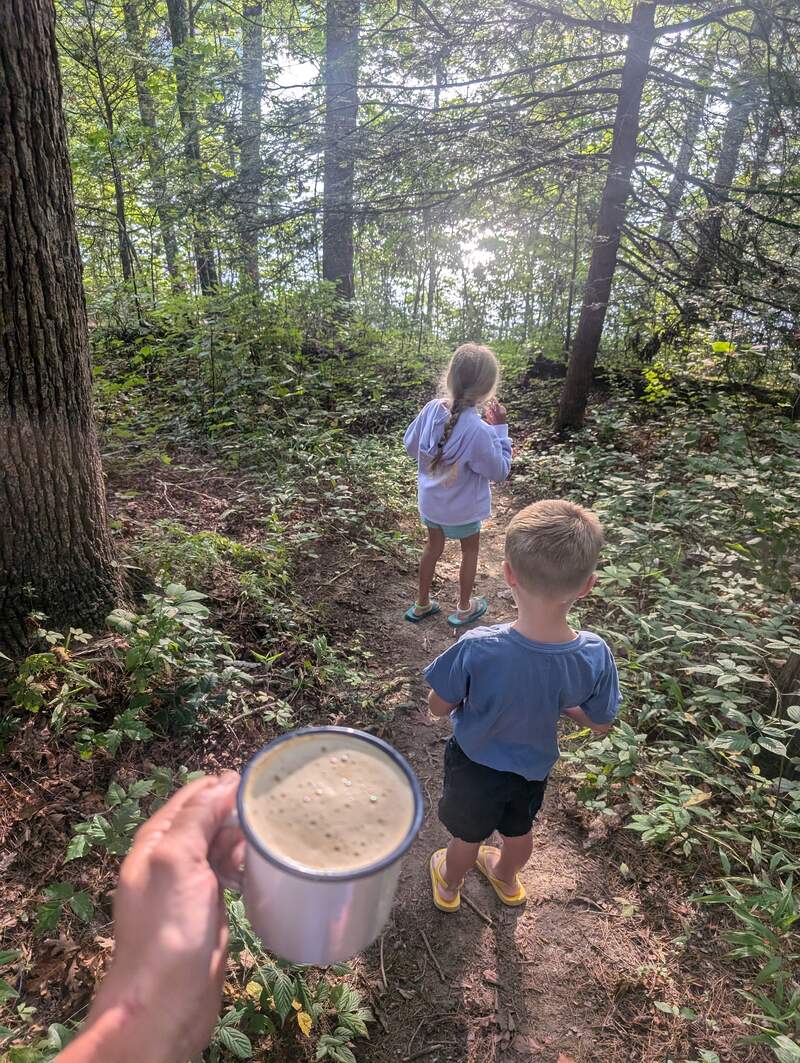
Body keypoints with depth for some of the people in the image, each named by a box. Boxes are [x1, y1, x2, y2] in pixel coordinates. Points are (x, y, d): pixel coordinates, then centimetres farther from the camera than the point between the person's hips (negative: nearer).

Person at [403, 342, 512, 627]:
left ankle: (422, 604, 40)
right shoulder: (478, 430, -33)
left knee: (433, 546, 25)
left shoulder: (432, 409, -16)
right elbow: (499, 470, -18)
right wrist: (499, 428, -16)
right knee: (470, 550, 21)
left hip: (430, 500, 5)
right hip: (461, 508, -5)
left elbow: (410, 445, -1)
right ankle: (464, 609, 38)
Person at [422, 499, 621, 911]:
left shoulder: (477, 649, -41)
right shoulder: (595, 656, -31)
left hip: (476, 765, -2)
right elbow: (599, 724, -12)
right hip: (534, 765, 3)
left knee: (468, 834, 28)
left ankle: (449, 885, 58)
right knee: (519, 829, 33)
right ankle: (507, 878, 64)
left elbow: (438, 707, -22)